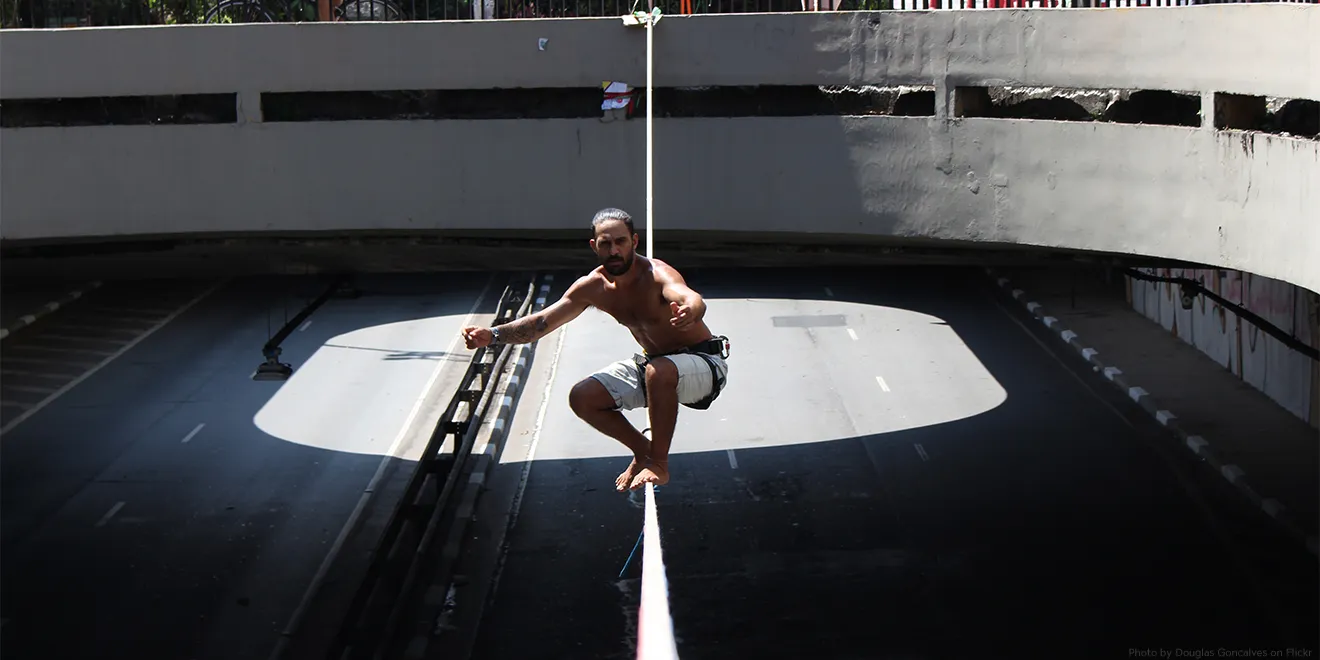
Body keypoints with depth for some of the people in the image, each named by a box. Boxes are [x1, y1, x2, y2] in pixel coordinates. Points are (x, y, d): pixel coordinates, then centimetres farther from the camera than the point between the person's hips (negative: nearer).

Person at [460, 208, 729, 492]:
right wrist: (492, 335, -21)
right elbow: (541, 322, -5)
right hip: (653, 361, 7)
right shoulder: (593, 287, -7)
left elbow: (694, 300, -49)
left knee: (659, 371, -39)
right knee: (582, 397, -6)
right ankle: (643, 450, 16)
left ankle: (660, 464, -20)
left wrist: (689, 312, -75)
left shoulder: (657, 274, -27)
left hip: (705, 361, -7)